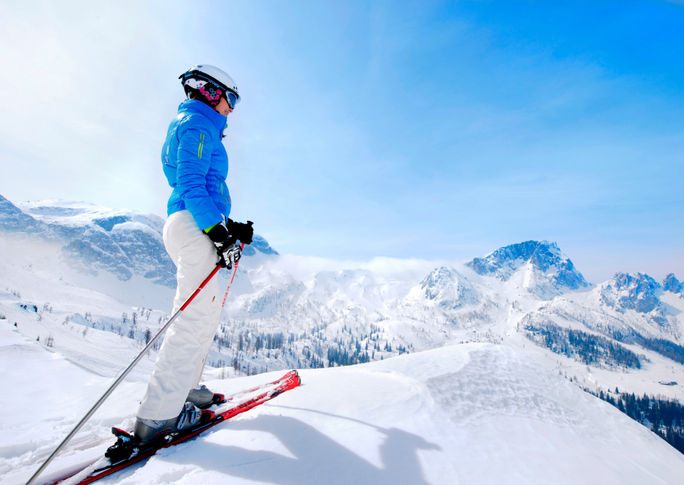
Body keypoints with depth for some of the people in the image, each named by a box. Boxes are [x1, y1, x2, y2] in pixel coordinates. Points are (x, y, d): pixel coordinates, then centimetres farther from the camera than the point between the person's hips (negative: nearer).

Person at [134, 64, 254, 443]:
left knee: (207, 310, 14)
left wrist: (231, 228, 22)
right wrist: (219, 233, -22)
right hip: (194, 226, -11)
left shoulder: (195, 126, 28)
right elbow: (191, 184, -17)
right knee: (195, 315, -12)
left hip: (194, 225, 11)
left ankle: (181, 388, 22)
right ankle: (158, 416, -7)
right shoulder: (196, 124, -2)